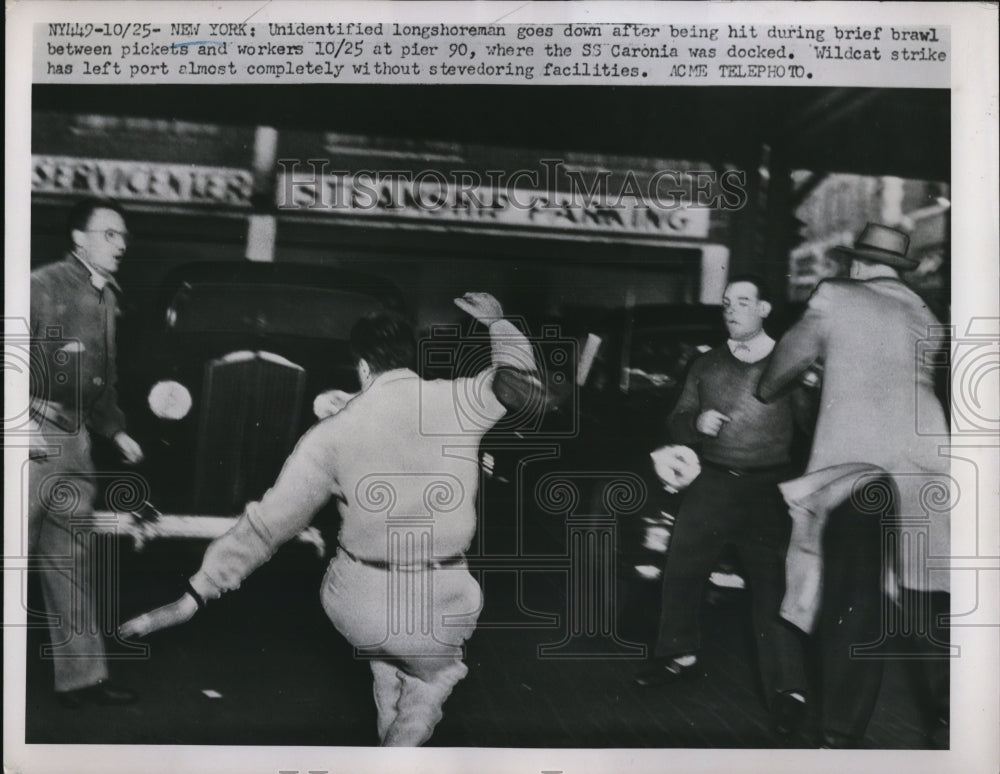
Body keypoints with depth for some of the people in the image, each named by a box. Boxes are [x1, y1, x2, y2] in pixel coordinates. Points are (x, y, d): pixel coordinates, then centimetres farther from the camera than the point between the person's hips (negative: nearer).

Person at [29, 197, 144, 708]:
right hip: (33, 440, -7)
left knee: (71, 565, 11)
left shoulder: (106, 300, 14)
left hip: (73, 442, 7)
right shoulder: (43, 287, -9)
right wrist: (28, 424, -20)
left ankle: (82, 676, 19)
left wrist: (116, 431, 15)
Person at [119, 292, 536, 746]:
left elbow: (268, 522, -4)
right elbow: (519, 371, 19)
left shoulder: (337, 431, -4)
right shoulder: (458, 401, -2)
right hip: (439, 609, -1)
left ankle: (392, 735, 43)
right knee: (434, 676, 32)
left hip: (358, 603, 1)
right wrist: (496, 322, 38)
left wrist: (194, 596, 3)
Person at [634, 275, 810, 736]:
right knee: (681, 571, 9)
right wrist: (695, 422, -10)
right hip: (711, 482, 4)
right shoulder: (706, 366, 11)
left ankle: (786, 689, 3)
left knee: (772, 583, -5)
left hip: (767, 487, -3)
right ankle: (679, 654, 30)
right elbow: (676, 424, 9)